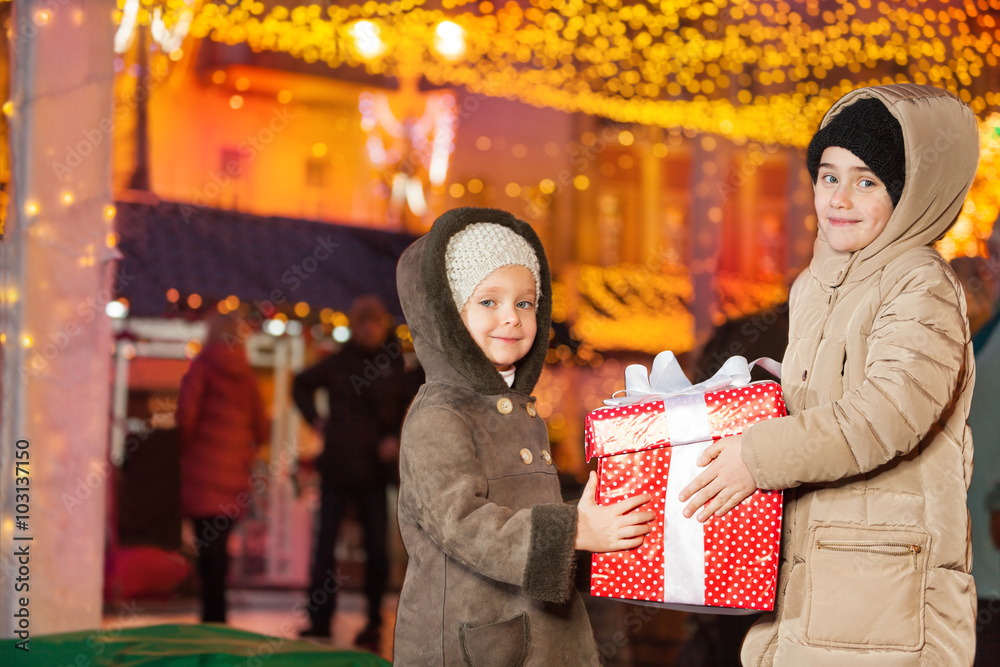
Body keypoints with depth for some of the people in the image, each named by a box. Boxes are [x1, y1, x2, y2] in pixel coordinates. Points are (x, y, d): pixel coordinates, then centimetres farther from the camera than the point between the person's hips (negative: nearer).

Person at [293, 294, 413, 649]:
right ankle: (319, 620, 9)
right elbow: (302, 385, 21)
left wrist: (397, 438, -10)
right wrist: (315, 418, 9)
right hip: (337, 466, 1)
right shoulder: (339, 362, 5)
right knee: (325, 544, 1)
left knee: (376, 548, 1)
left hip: (373, 470, -1)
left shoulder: (396, 363, 2)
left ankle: (373, 623, 13)